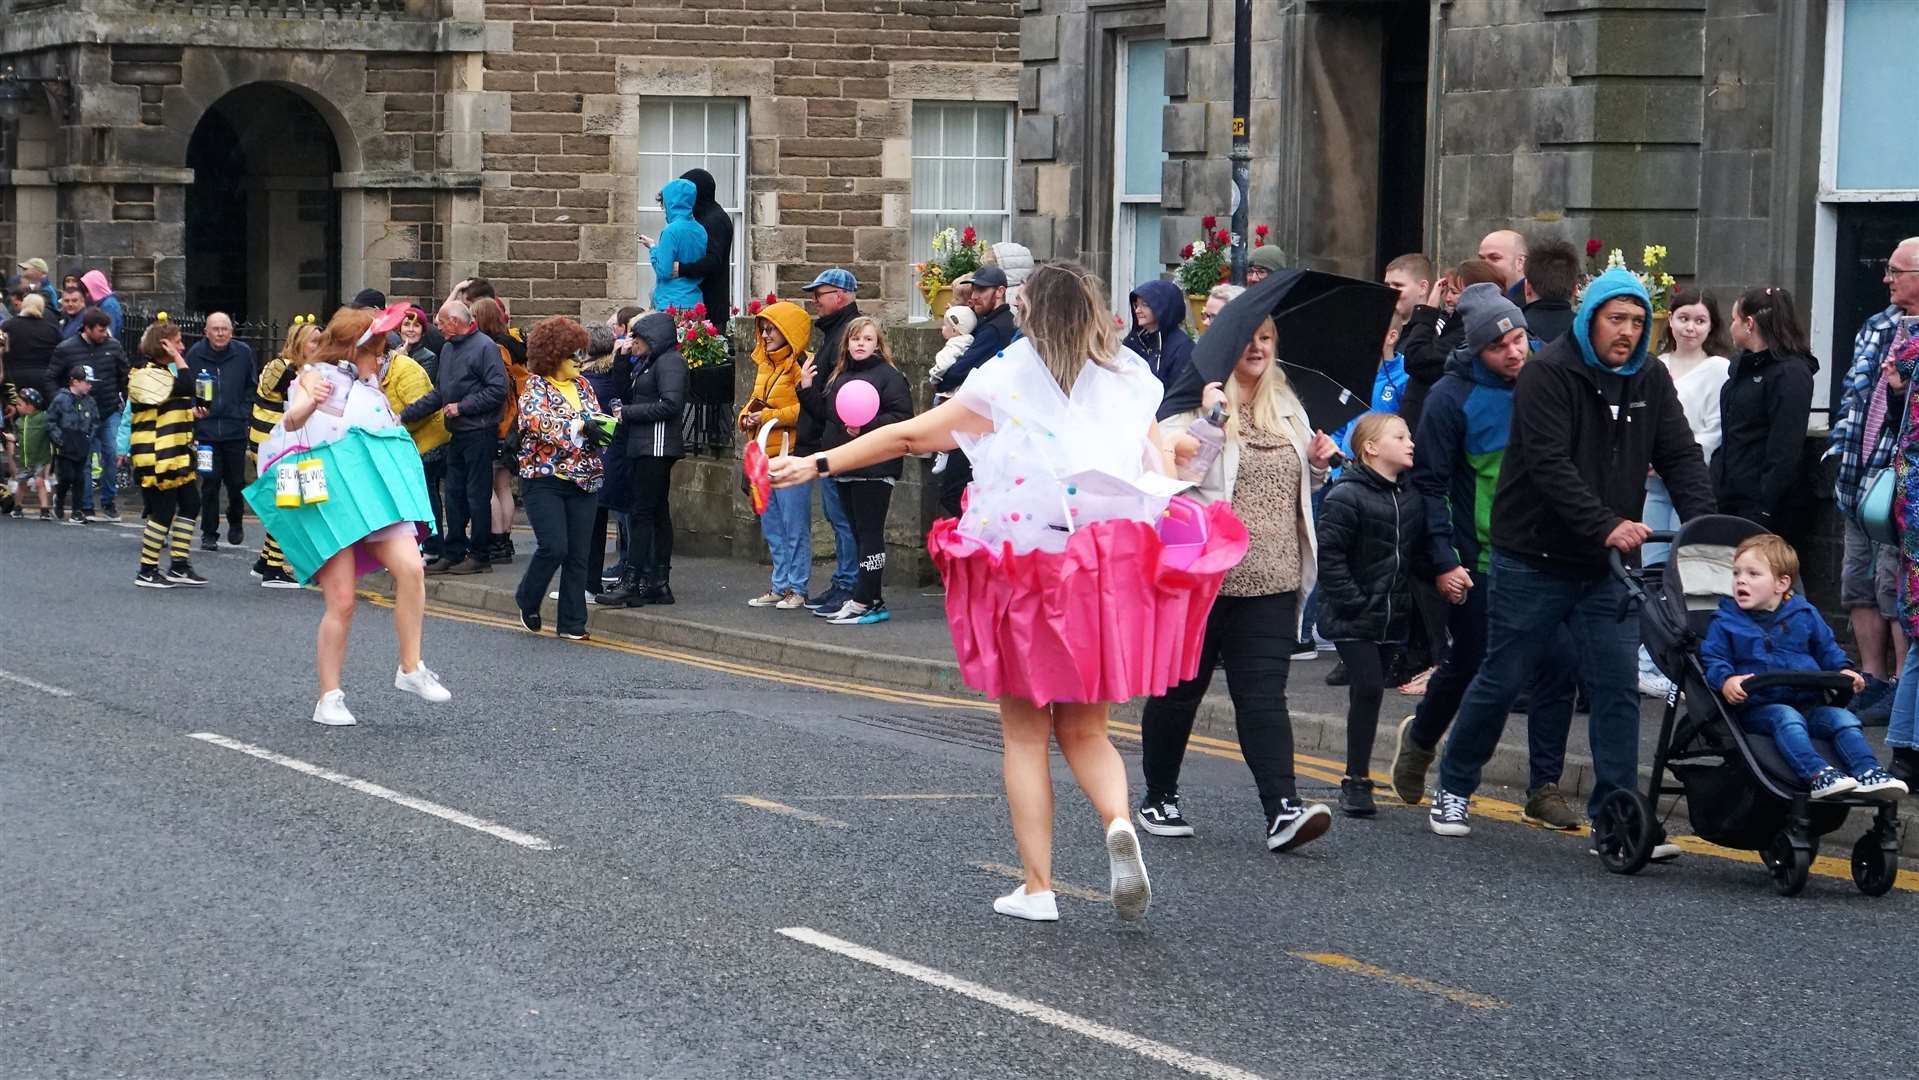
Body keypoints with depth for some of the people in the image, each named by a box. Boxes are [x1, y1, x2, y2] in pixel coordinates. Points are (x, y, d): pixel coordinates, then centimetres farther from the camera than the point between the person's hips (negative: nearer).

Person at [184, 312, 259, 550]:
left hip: (236, 429, 1)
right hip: (206, 428, -1)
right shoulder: (195, 354, -2)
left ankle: (235, 522, 31)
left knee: (236, 481, 6)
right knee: (211, 482, 0)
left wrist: (245, 413, 2)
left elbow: (252, 387, 10)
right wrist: (193, 408, -9)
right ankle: (209, 533, 9)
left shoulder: (243, 353, 1)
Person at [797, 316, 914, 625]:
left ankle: (864, 602, -7)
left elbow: (902, 416, -14)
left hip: (875, 468, -8)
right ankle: (871, 599, 17)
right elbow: (824, 413, 19)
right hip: (845, 467, 8)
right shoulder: (838, 376, 16)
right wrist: (807, 388, 7)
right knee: (859, 533, 11)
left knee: (870, 533, -6)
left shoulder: (889, 376, -7)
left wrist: (867, 425, -22)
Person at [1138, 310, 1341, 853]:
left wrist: (1318, 464, 7)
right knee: (1181, 688, 9)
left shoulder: (1287, 407, 14)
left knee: (1263, 694, -5)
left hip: (1271, 579, 4)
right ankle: (1158, 798, 25)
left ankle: (1282, 809, -15)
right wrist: (1207, 420, -30)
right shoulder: (1194, 403, -7)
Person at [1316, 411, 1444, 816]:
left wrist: (1442, 575, -1)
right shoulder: (1346, 496, -12)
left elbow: (1418, 554, 17)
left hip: (1391, 616, 7)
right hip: (1352, 619, -7)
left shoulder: (1411, 497, 10)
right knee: (1368, 687, -15)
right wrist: (1353, 601, -18)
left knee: (1370, 691, 11)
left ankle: (1356, 779, 19)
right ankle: (1356, 780, -9)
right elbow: (1329, 555, -15)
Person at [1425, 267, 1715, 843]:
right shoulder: (1549, 373, -13)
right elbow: (1550, 465, -23)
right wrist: (1605, 525, -33)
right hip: (1533, 558, -5)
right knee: (1503, 680, 5)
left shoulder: (1650, 380, 7)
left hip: (1606, 567, 5)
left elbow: (1681, 456, 1)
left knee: (1617, 686, -3)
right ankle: (1453, 789, 24)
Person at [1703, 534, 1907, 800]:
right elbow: (1712, 659, -1)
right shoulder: (1726, 621, 5)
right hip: (1756, 707, -4)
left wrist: (1844, 670, 5)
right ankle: (1817, 775, -50)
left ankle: (1868, 773, -29)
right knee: (1786, 717, -33)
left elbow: (1827, 649, 23)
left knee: (1842, 718, -19)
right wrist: (1726, 681, -21)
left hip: (1808, 704, 4)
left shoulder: (1804, 615, 13)